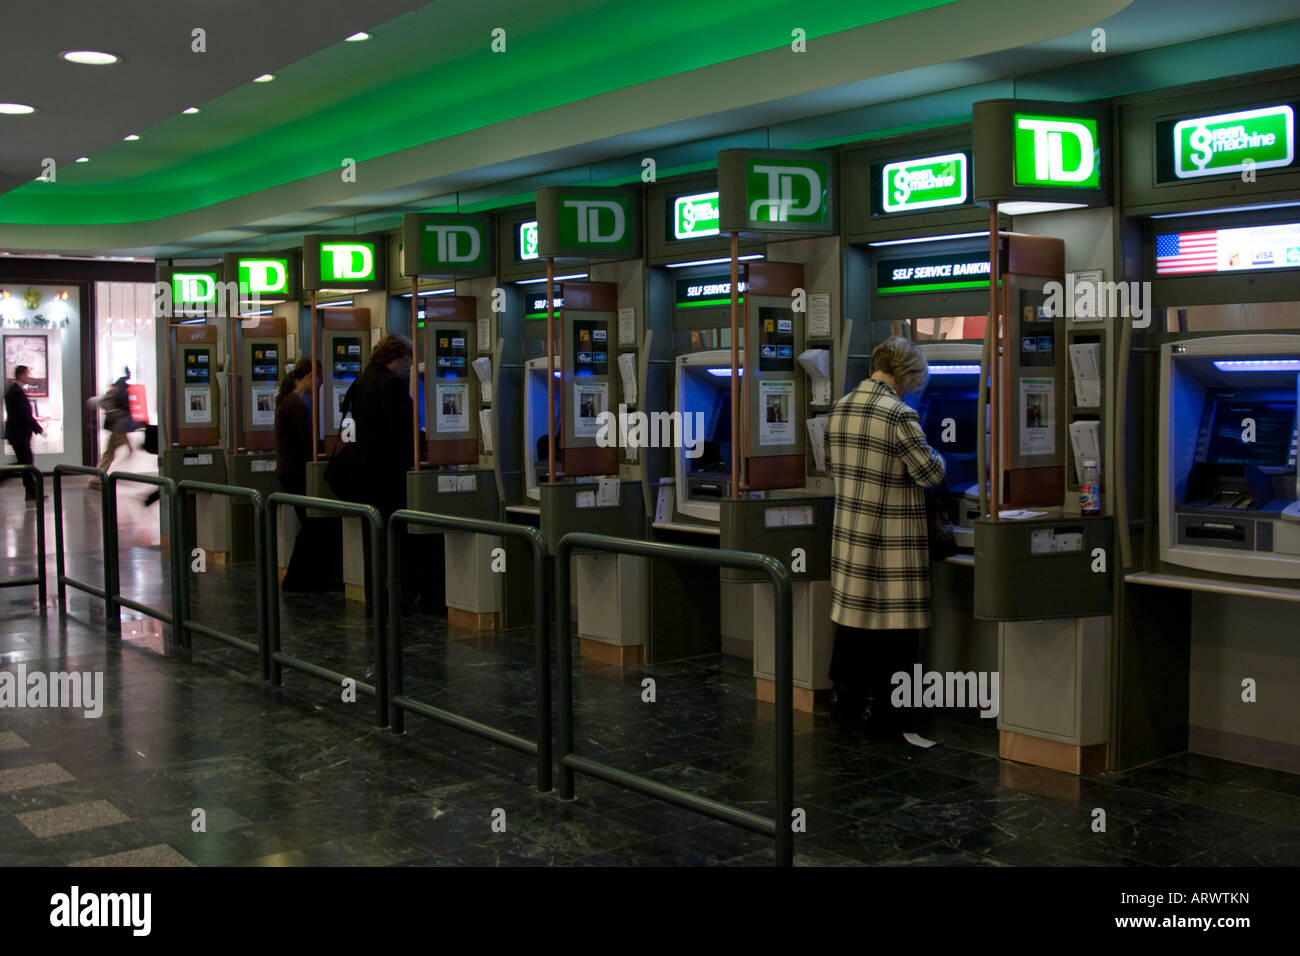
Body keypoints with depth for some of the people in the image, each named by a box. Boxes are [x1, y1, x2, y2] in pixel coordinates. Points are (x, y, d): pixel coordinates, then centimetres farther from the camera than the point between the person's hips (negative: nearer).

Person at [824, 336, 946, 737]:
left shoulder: (840, 408, 5)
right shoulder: (899, 415, -18)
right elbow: (930, 474, -12)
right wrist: (936, 458, 8)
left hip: (849, 534, 7)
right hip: (893, 540, -7)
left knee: (852, 612, 15)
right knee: (894, 621, 4)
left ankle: (845, 698, 24)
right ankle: (880, 709, 10)